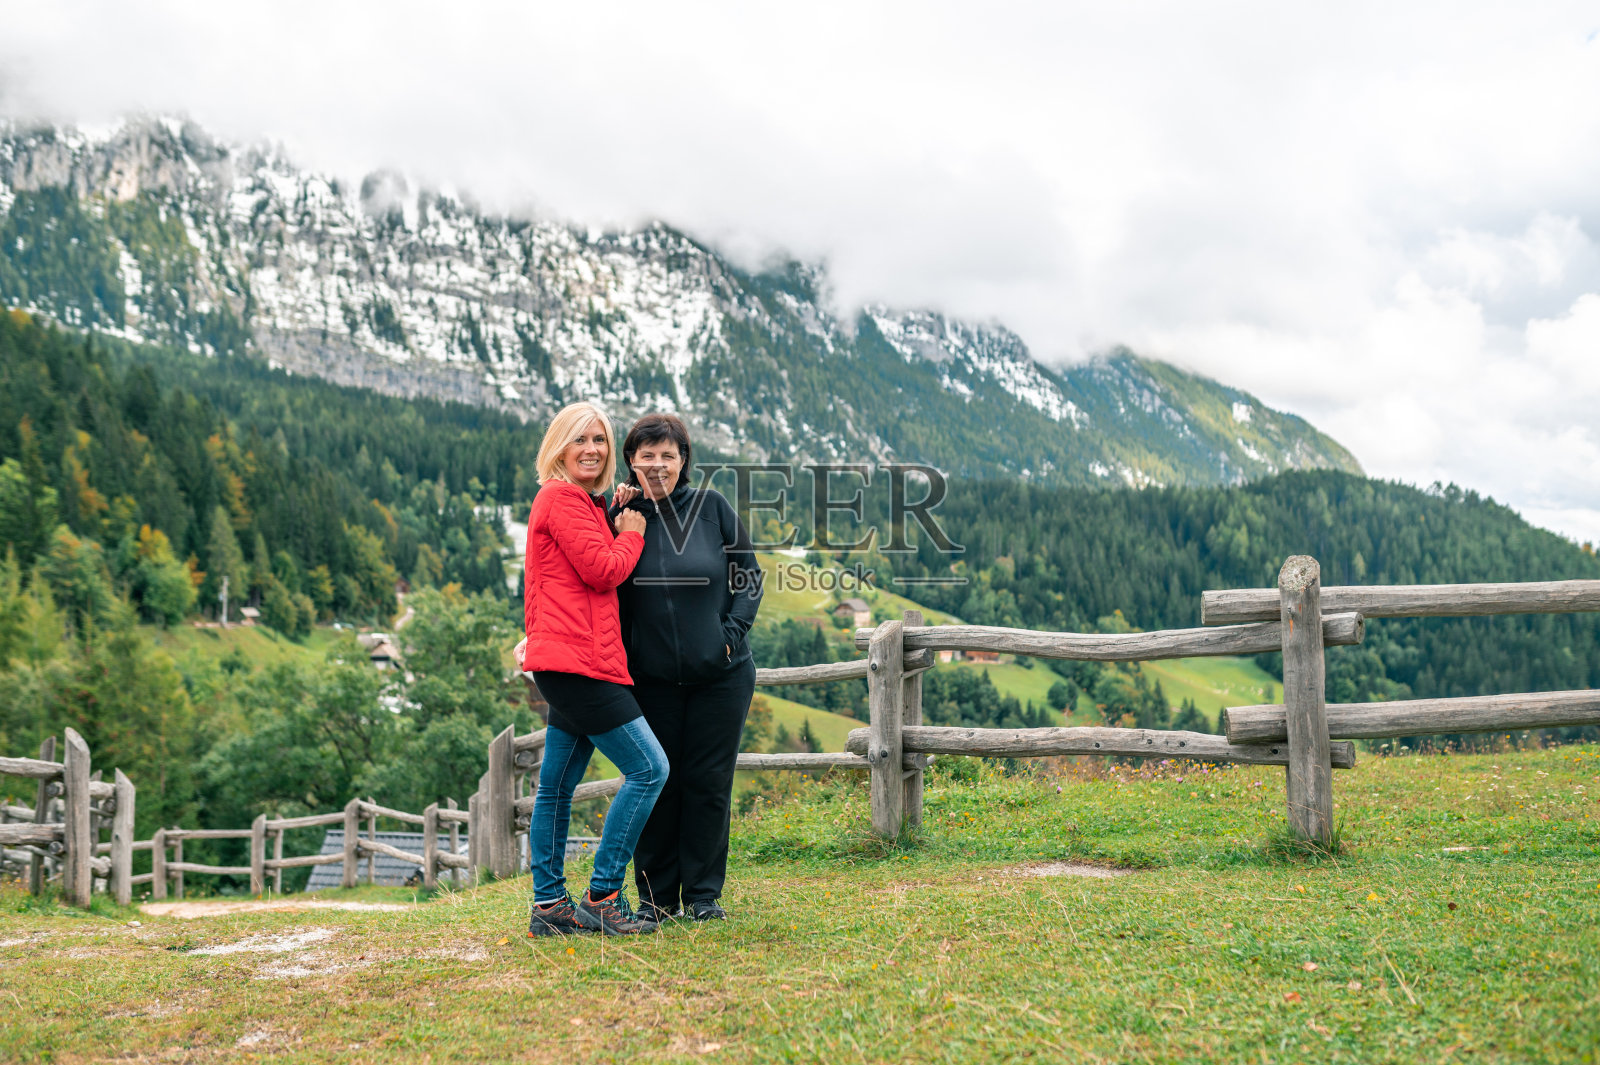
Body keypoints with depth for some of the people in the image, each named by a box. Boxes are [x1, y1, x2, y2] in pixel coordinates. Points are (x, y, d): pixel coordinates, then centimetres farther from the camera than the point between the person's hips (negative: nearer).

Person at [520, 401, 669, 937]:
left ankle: (549, 905, 16)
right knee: (648, 768, -10)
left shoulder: (582, 502, 23)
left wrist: (617, 526, 10)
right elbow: (601, 571, -14)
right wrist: (631, 534, 3)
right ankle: (602, 897, -6)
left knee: (557, 786, 11)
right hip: (576, 660, -11)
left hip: (572, 661, 11)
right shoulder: (561, 498, -8)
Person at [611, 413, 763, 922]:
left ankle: (704, 892, 16)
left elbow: (749, 575, 4)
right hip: (650, 677, 0)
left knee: (709, 782, 4)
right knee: (654, 783, 5)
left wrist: (732, 632, -7)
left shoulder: (713, 507, -1)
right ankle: (654, 895, 17)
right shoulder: (622, 513, 0)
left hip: (720, 674, 0)